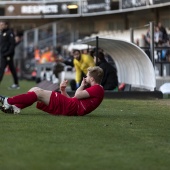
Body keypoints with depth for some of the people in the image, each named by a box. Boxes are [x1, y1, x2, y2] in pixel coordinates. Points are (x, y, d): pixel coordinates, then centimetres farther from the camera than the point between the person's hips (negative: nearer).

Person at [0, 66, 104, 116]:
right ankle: (15, 107, -14)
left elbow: (77, 95, -12)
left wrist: (82, 85, 5)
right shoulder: (94, 89, 29)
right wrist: (63, 91, 9)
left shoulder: (97, 89, -2)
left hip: (73, 108, -10)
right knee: (34, 90, 5)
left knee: (39, 93, -15)